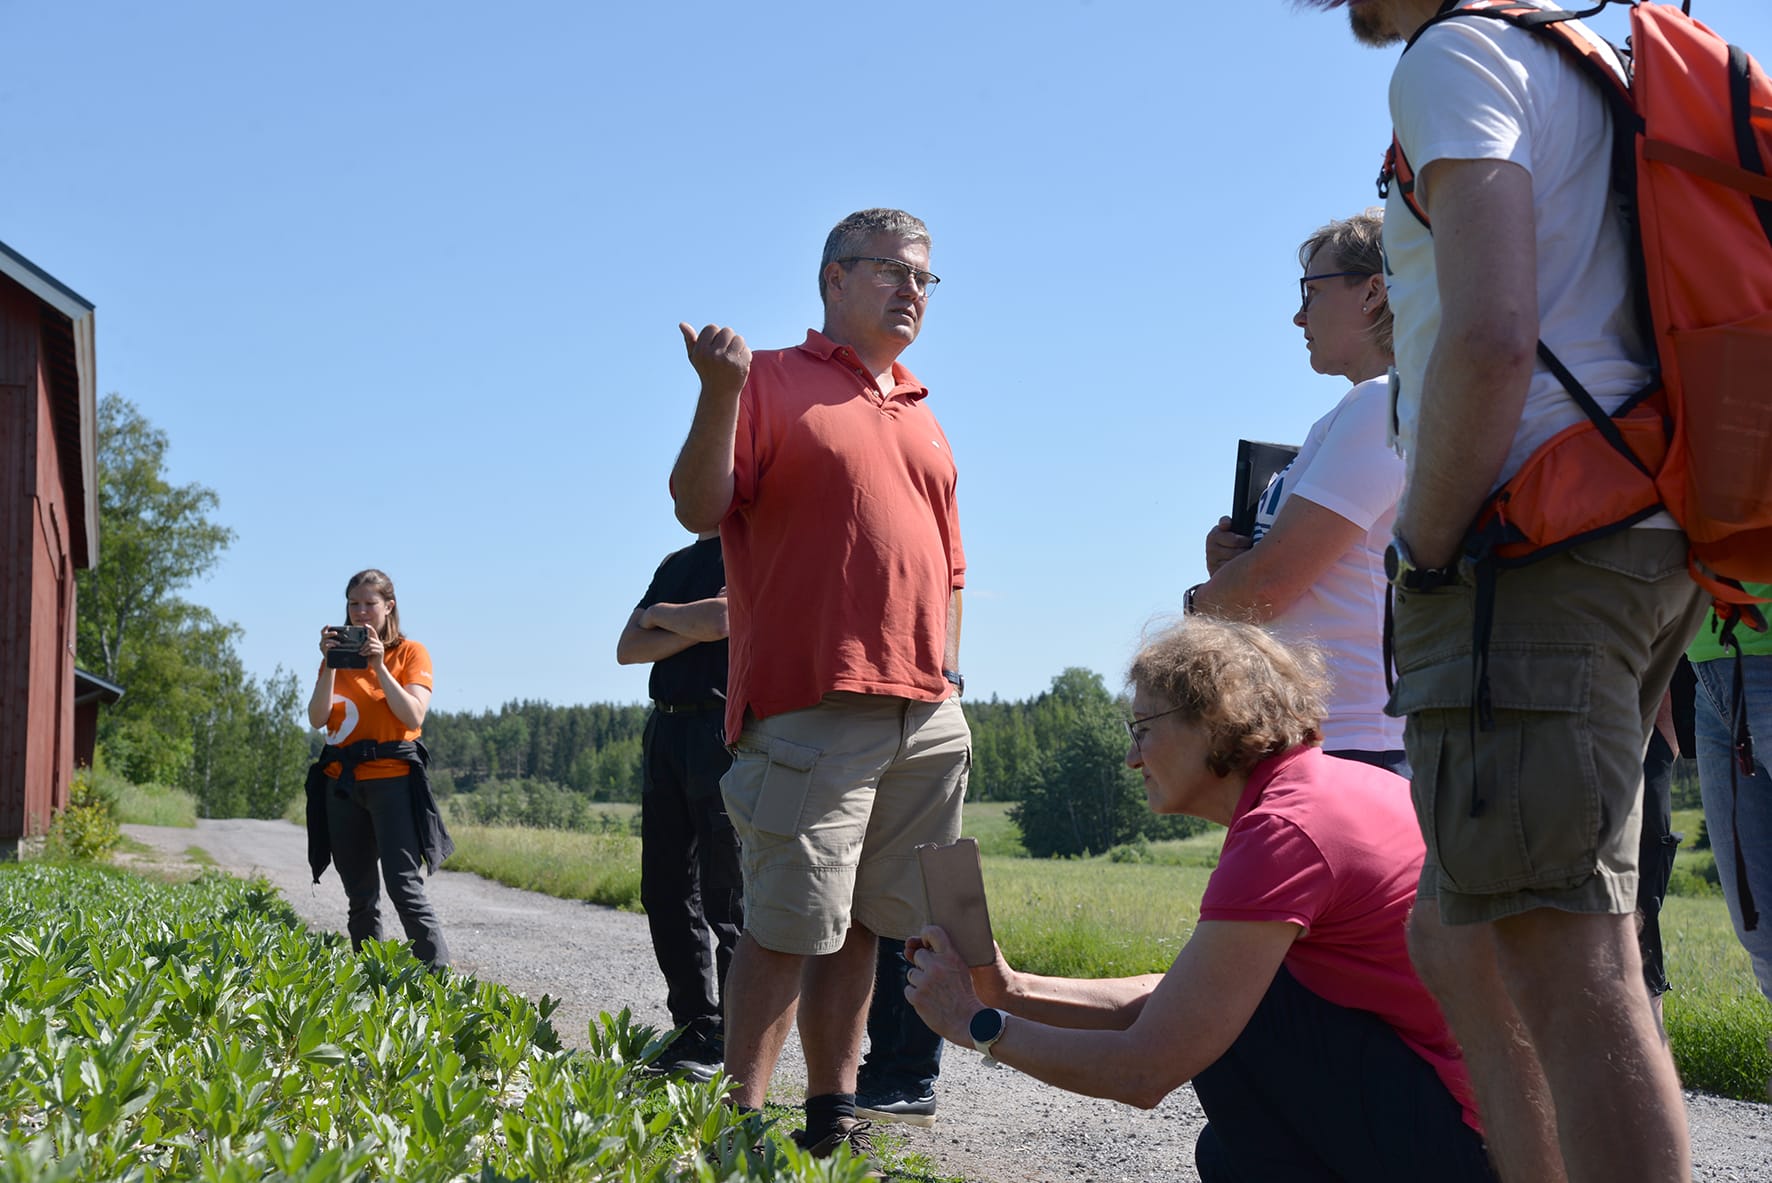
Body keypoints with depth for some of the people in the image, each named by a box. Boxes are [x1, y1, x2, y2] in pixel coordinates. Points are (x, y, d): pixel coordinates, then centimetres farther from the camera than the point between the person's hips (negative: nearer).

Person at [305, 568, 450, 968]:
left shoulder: (410, 652, 3)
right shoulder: (337, 654, 13)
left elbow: (414, 717, -9)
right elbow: (318, 719, 2)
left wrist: (379, 665, -13)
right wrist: (330, 664, -8)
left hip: (392, 779, -4)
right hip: (342, 781, 4)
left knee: (405, 887, -14)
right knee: (359, 895, 7)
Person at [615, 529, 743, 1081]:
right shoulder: (674, 564, 20)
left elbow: (716, 621, -18)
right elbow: (628, 648, 12)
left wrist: (658, 616, 1)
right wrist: (689, 630, -5)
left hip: (723, 727, -8)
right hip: (667, 727, 8)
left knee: (727, 899, -7)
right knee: (666, 892, 8)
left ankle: (734, 1045, -1)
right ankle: (696, 1031, 16)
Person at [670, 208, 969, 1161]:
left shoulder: (923, 418, 23)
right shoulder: (771, 382, 4)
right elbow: (699, 509, -6)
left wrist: (946, 661, 17)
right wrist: (718, 394, -19)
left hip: (927, 718, 6)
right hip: (812, 712, -6)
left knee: (862, 923, 9)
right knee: (788, 927, -8)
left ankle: (832, 1115, 16)